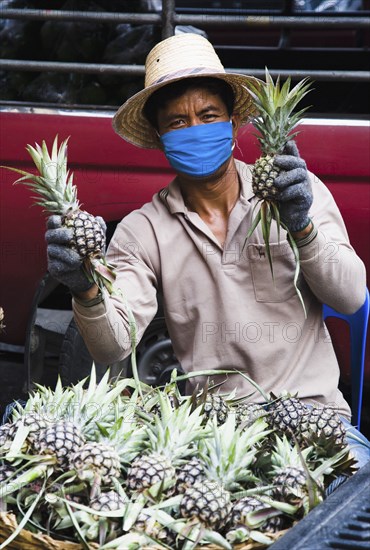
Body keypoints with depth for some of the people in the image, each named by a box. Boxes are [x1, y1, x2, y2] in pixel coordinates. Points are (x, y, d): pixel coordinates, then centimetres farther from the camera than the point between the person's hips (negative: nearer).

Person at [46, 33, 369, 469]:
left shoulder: (301, 190, 5)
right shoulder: (142, 231, 4)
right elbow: (112, 347, -6)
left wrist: (302, 227, -19)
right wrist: (87, 291, -27)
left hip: (309, 406, 0)